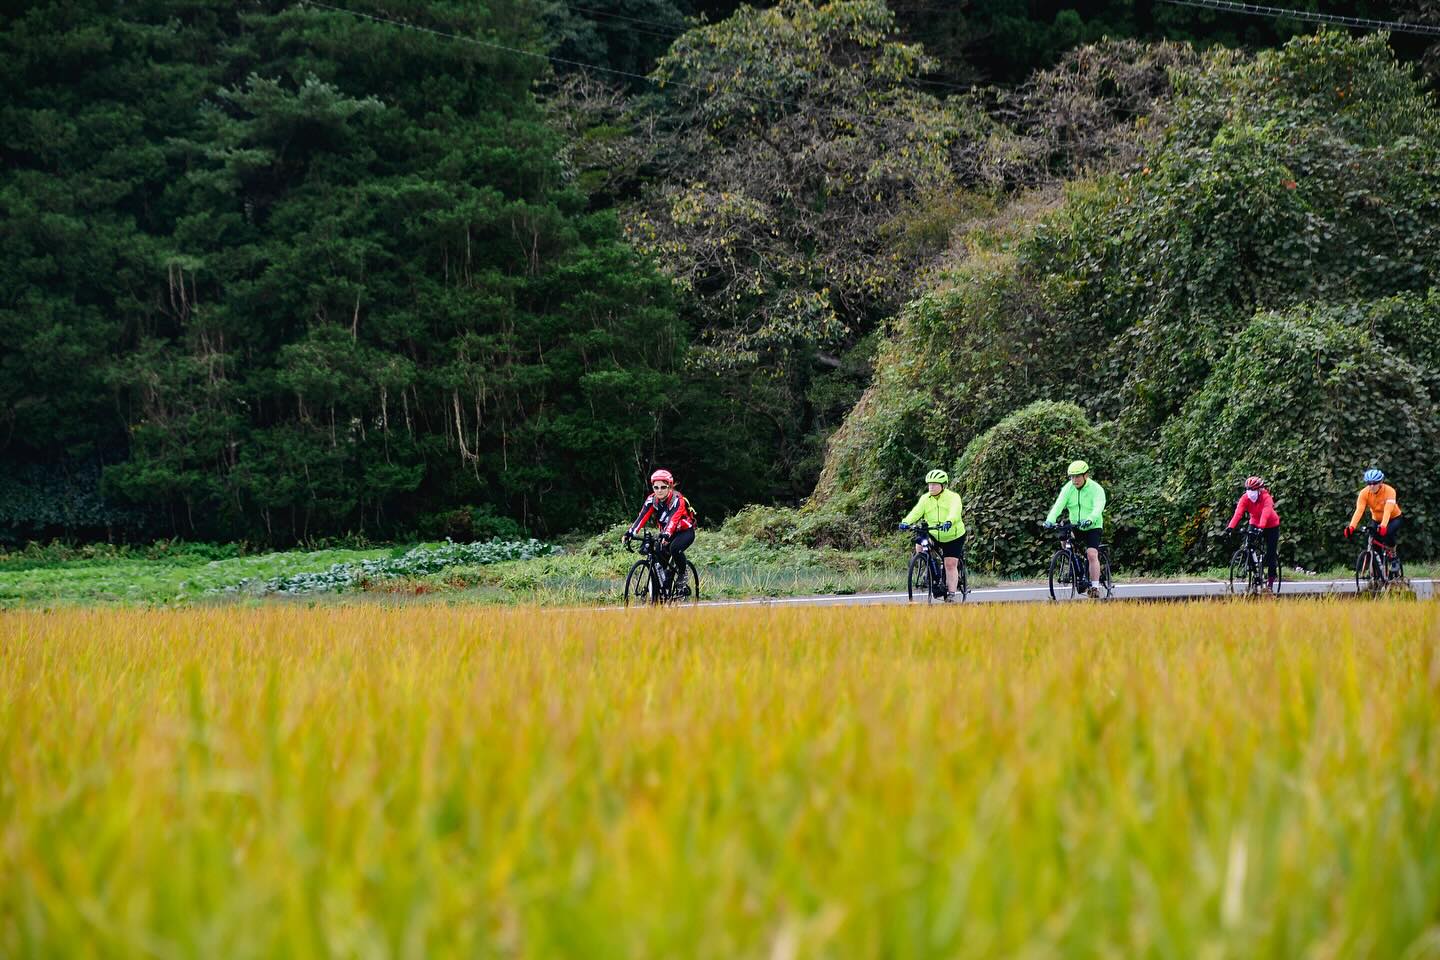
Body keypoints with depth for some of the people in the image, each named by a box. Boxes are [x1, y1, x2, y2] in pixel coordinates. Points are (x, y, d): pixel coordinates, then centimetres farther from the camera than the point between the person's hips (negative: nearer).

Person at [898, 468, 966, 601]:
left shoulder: (953, 497, -14)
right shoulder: (925, 498, -2)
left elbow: (955, 512, -33)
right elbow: (916, 512, -17)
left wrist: (948, 522, -55)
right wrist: (906, 522, -37)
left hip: (953, 537, -4)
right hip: (934, 535, 4)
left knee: (950, 565, -8)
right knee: (919, 547, -22)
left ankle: (951, 594, -1)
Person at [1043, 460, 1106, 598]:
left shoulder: (1096, 489, -15)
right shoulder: (1068, 488, -5)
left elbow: (1098, 508, -32)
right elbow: (1058, 505, -18)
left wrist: (1089, 520, -52)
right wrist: (1050, 520, -36)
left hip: (1093, 527, -5)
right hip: (1074, 526, 5)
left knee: (1092, 555, -20)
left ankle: (1095, 587, -18)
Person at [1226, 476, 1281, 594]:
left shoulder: (1266, 498, -28)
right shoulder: (1245, 498, -19)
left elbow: (1266, 513, -42)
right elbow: (1238, 513, -31)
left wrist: (1261, 527, -58)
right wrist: (1230, 527, -46)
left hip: (1271, 526, -3)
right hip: (1255, 524, 4)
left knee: (1271, 553, -5)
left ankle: (1271, 579, 6)